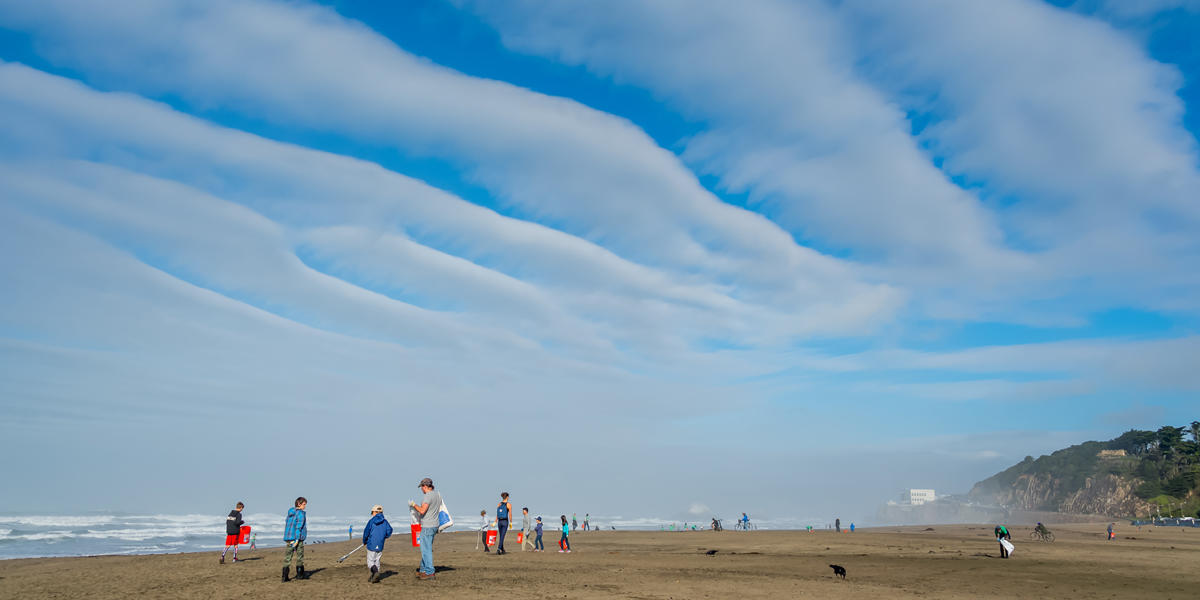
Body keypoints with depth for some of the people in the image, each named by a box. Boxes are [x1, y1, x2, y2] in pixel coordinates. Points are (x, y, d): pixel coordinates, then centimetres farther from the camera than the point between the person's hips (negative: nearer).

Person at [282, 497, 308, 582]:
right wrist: (297, 539, -19)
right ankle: (299, 575, 15)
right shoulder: (301, 513, -10)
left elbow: (286, 525, 17)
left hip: (288, 537, 6)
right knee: (299, 556, 8)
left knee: (287, 557, 4)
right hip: (298, 537, -6)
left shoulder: (290, 513, 13)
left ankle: (285, 577, -2)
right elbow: (299, 526, -17)